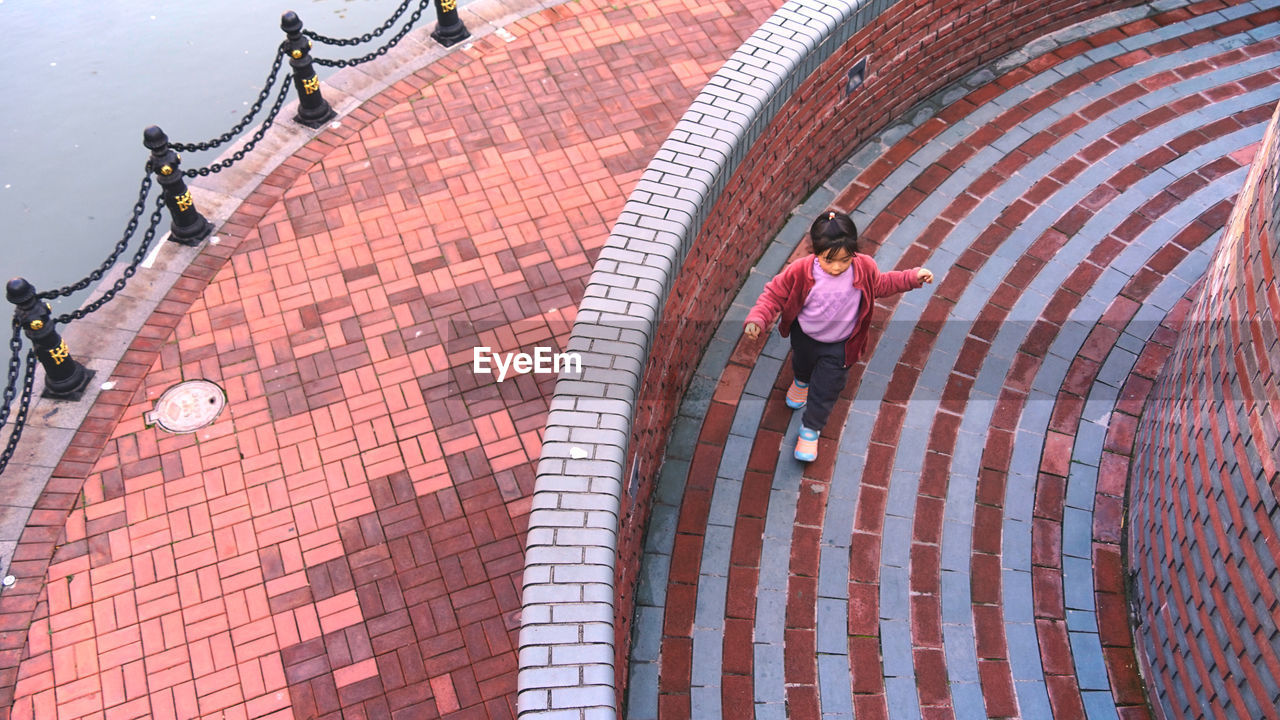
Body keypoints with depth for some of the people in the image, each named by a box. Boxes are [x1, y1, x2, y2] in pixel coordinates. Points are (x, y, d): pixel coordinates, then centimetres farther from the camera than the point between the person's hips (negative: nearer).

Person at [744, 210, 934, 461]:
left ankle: (810, 428, 33)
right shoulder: (801, 271, -32)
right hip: (804, 336, 1)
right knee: (801, 363, 33)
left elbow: (882, 284, -2)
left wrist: (914, 277, -10)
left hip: (838, 346, -1)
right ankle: (802, 382, 72)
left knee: (826, 389, 7)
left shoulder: (864, 268, -25)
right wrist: (757, 319, -36)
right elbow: (774, 294, -21)